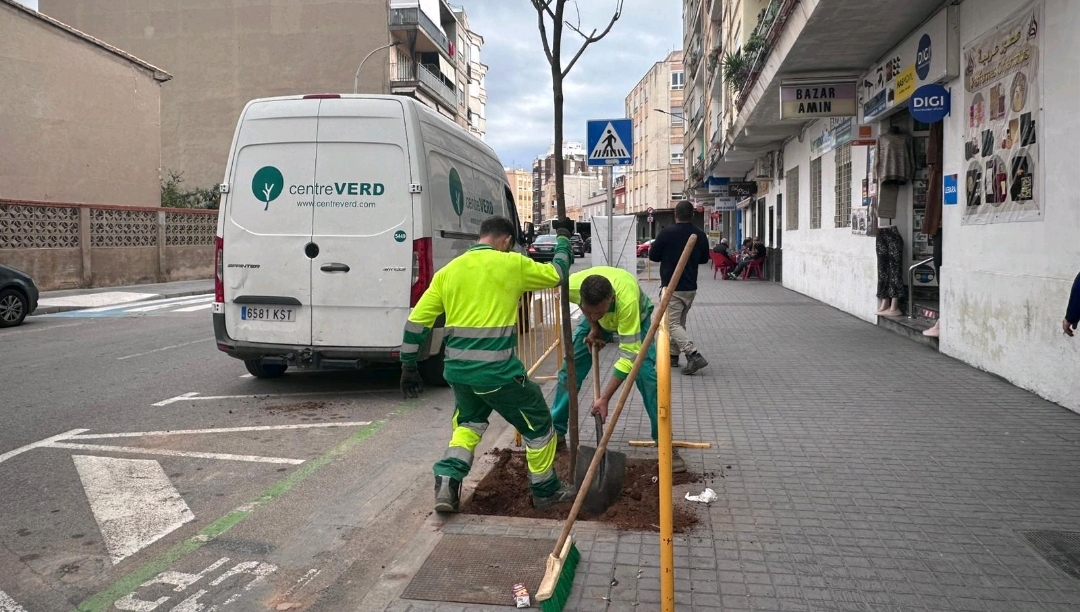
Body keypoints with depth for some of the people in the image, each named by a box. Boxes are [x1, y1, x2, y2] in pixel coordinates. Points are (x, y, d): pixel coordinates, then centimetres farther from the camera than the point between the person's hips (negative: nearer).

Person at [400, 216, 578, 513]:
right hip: (497, 370, -5)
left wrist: (408, 367, 16)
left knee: (468, 422, 30)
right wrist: (563, 237, 29)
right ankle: (546, 490, 30)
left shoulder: (448, 271, 9)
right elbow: (557, 274, 13)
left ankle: (447, 483, 12)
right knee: (538, 423, 16)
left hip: (458, 369, 5)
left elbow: (417, 321, 8)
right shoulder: (512, 264, -3)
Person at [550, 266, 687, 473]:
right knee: (570, 369, 0)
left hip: (635, 317, -3)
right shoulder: (572, 286, -38)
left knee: (645, 373, -18)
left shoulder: (627, 300, -47)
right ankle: (555, 432, 15)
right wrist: (593, 326, -9)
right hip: (599, 323, 4)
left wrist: (605, 398, -42)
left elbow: (629, 356, -43)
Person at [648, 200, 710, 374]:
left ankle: (693, 356, -20)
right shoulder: (700, 235, 1)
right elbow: (704, 259, 15)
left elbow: (653, 255, -3)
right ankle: (673, 355, 24)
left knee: (672, 324, -6)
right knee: (680, 322, 18)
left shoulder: (667, 232, -13)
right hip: (690, 287, 6)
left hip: (671, 286, -6)